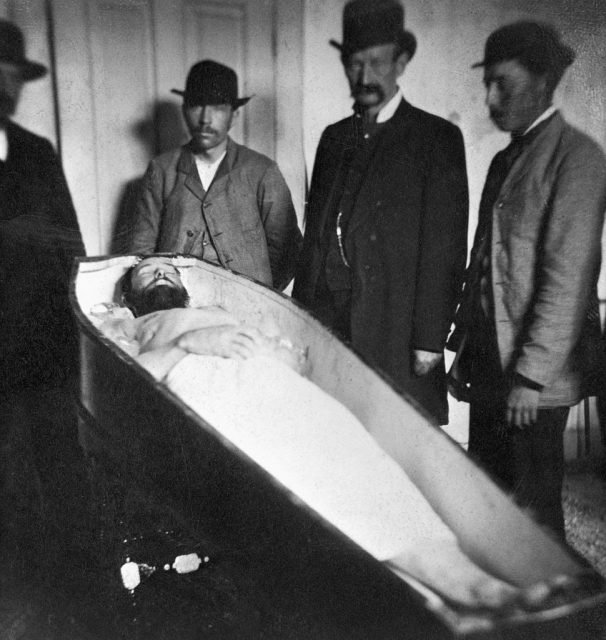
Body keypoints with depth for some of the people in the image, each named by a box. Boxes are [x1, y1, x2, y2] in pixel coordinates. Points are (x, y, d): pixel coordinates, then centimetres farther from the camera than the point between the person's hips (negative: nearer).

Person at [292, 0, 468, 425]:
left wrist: (430, 341, -10)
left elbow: (446, 251, -6)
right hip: (324, 321, 4)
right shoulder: (333, 137, 15)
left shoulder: (438, 139, -1)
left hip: (394, 332, -4)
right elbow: (314, 235, 15)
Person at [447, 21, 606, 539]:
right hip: (489, 368, 7)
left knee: (532, 510, 4)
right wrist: (464, 349, 13)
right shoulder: (505, 160, 16)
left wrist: (531, 375, -17)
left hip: (535, 377, -7)